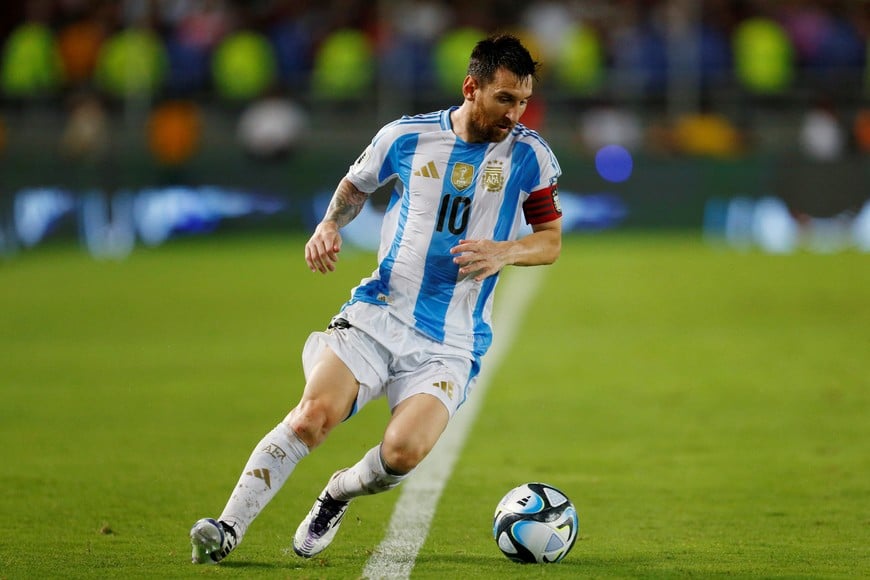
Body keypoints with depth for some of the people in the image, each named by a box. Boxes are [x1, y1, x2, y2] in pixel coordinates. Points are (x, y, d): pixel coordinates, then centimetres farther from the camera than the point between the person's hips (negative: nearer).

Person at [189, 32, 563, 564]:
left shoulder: (528, 155, 0)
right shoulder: (407, 137, 3)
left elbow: (552, 241, 8)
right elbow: (356, 185, 22)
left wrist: (504, 252, -12)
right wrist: (329, 226, 2)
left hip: (450, 344, 0)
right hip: (378, 315, 1)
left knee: (404, 450, -23)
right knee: (314, 413, -23)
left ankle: (339, 494, 10)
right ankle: (227, 531, -18)